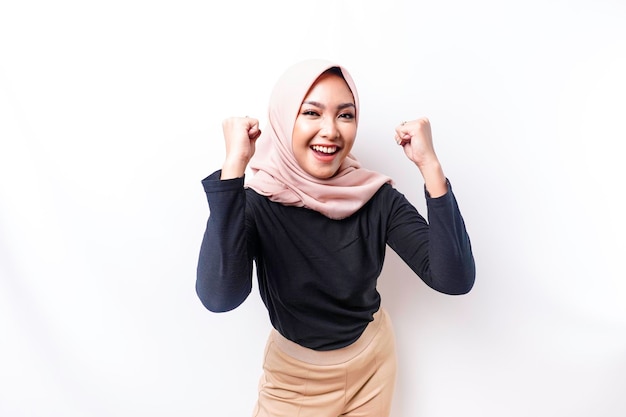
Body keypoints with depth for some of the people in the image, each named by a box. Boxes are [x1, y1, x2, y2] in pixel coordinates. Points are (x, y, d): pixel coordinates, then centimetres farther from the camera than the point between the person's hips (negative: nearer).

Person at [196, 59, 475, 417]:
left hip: (373, 363, 3)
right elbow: (219, 297, -39)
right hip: (294, 377, -2)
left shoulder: (377, 197, -17)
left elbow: (455, 279, -26)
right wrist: (234, 164, -39)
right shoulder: (256, 201, -22)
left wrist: (430, 165, -32)